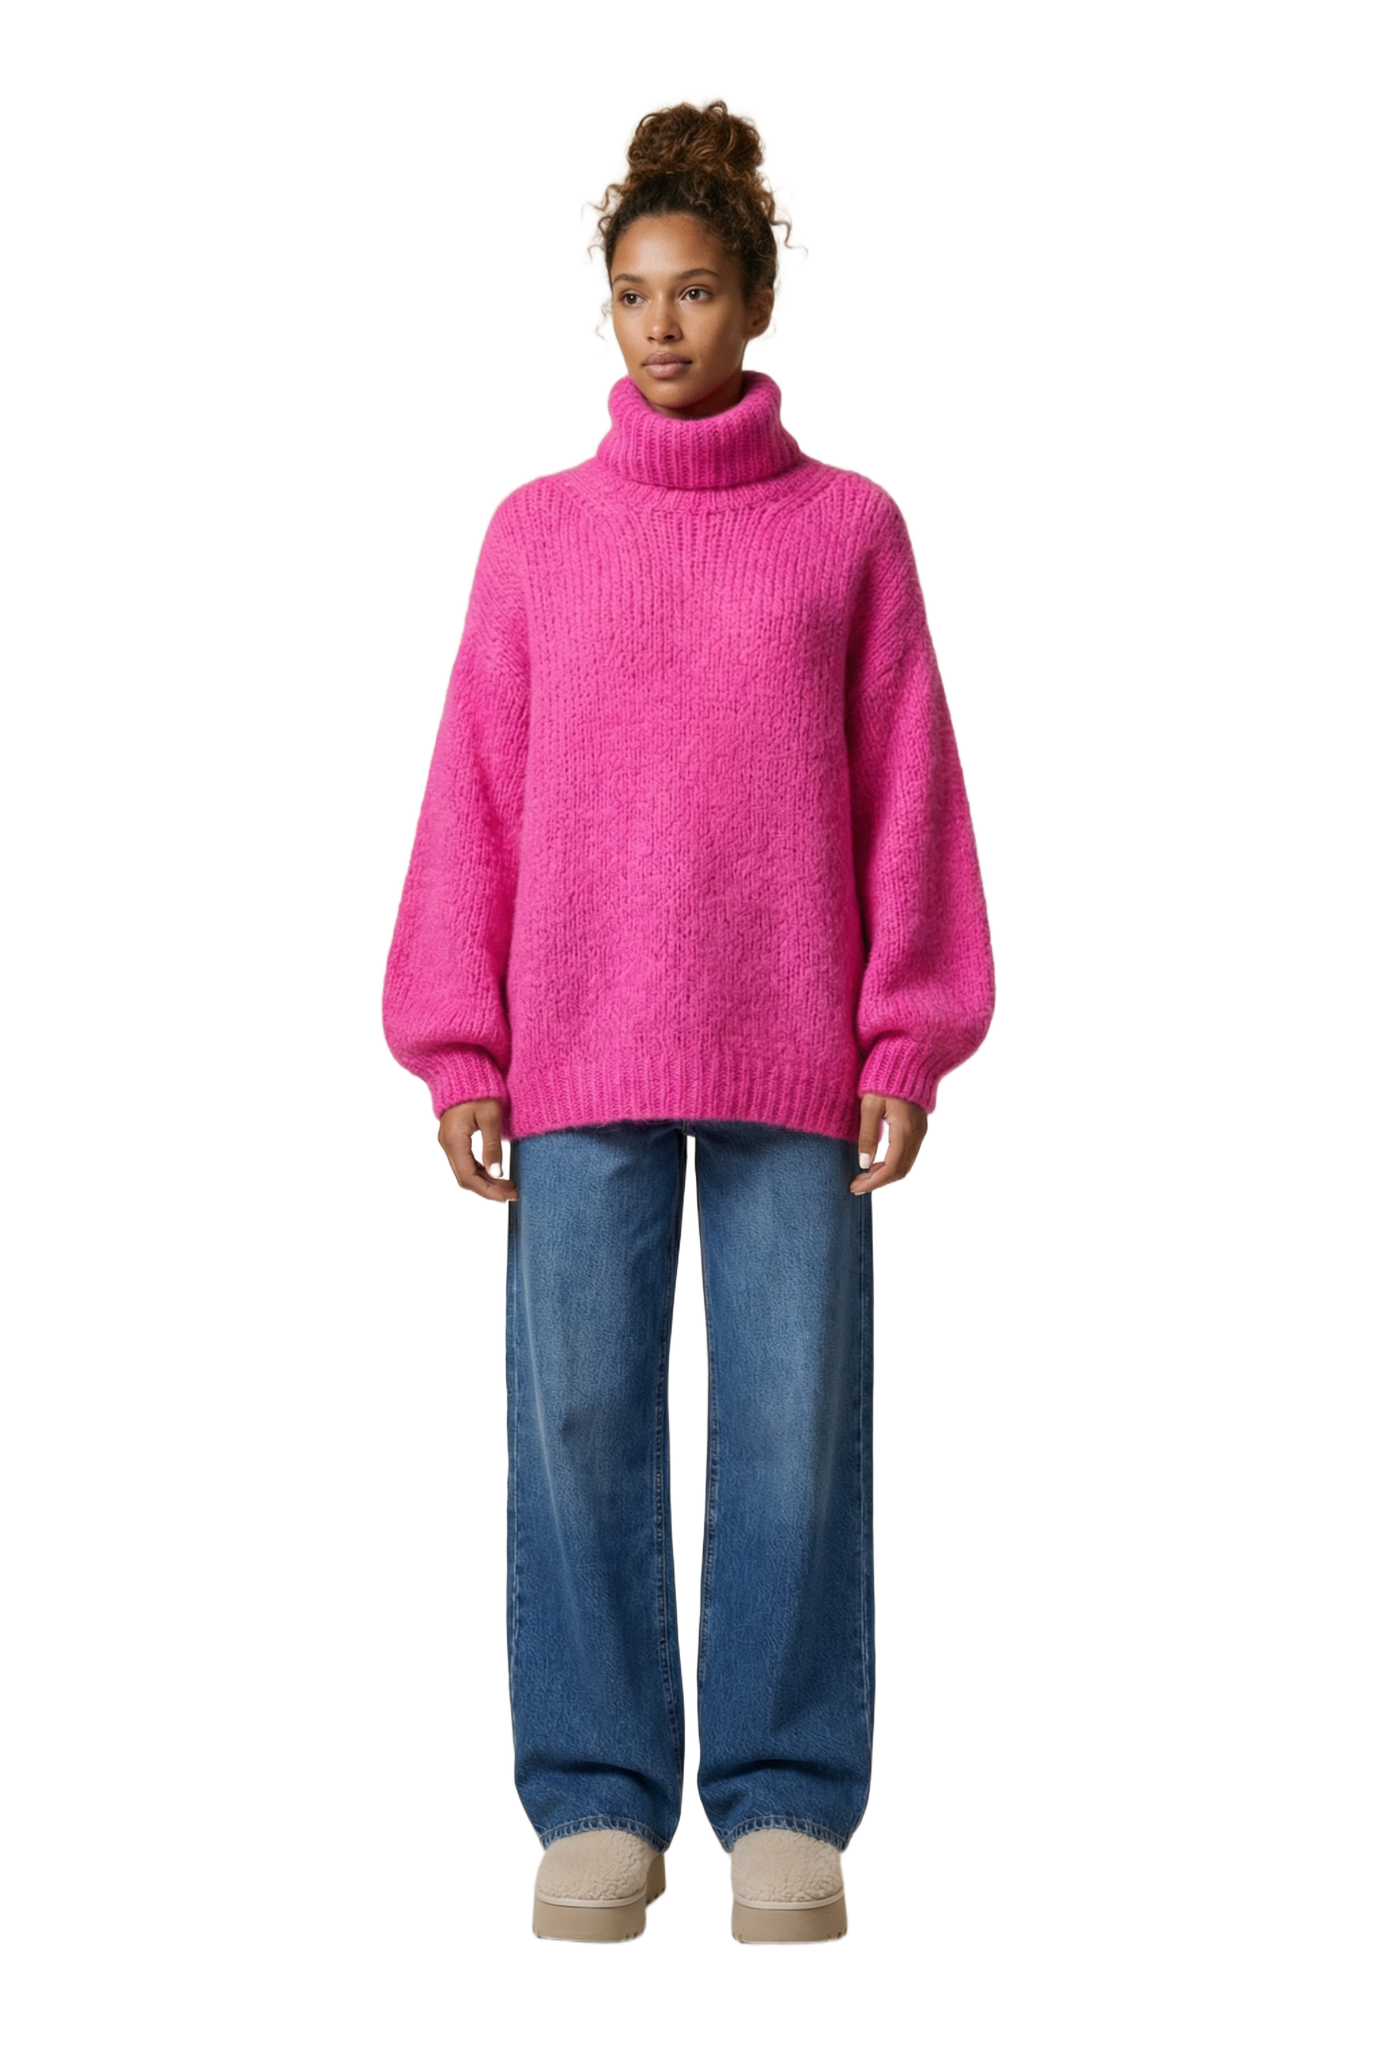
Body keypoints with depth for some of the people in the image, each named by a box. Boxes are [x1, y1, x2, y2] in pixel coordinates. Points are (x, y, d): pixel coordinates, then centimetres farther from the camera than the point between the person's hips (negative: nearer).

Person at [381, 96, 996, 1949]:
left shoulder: (850, 527, 7)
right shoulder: (538, 531, 10)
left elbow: (909, 795, 5)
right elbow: (476, 796, 8)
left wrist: (908, 1045, -1)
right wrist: (456, 1052, 3)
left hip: (795, 1058, -1)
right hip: (577, 1060, 1)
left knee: (795, 1426, 2)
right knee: (578, 1422, 2)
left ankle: (786, 1799, 16)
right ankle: (602, 1801, 15)